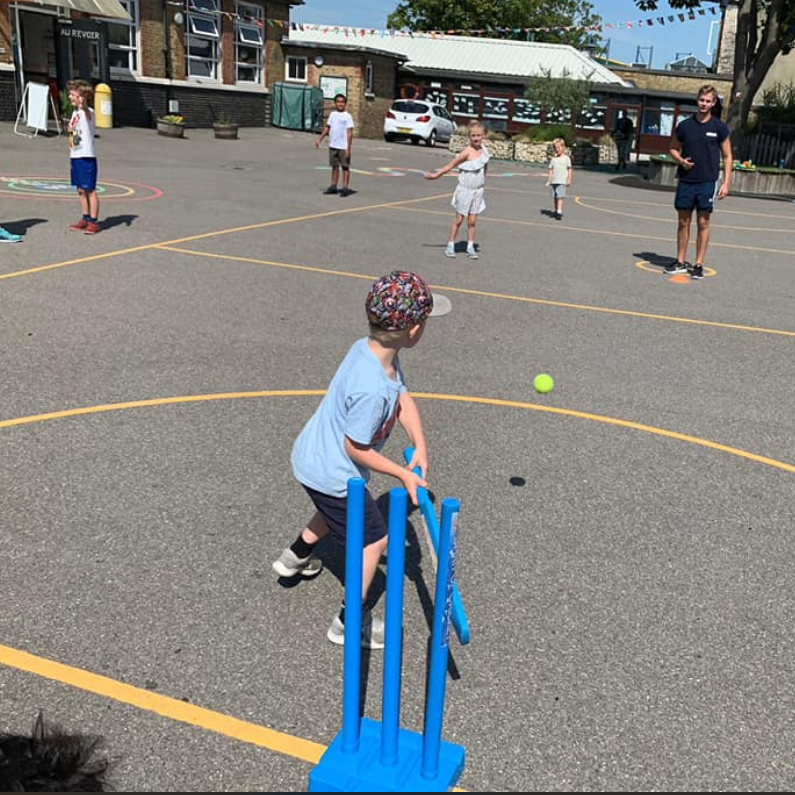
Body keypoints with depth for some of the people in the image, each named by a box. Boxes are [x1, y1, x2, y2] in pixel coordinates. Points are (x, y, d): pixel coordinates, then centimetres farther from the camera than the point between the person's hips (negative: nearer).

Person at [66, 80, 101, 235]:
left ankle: (94, 221, 0)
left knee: (90, 190, -5)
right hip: (75, 156, 9)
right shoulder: (75, 113, 15)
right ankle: (85, 219, 22)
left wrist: (83, 105, -58)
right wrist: (69, 130, 13)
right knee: (81, 190, 13)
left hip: (87, 156, -9)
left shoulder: (88, 112, -11)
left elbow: (87, 113, -39)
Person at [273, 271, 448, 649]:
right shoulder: (373, 389, -38)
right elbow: (356, 449, -27)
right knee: (373, 539, 8)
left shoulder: (370, 348, -12)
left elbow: (404, 398, -2)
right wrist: (403, 475, -17)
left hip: (312, 454, 9)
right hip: (332, 473, -9)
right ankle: (350, 623, 23)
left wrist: (419, 446, -12)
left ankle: (296, 556, 57)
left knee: (339, 511, 36)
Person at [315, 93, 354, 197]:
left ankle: (345, 188, 0)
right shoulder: (332, 114, 9)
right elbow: (327, 128, 16)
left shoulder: (347, 116, -6)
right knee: (334, 166, 13)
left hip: (343, 147, -5)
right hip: (333, 146, 6)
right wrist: (319, 139, 10)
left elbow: (350, 133, -10)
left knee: (345, 167, -1)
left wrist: (348, 148, -16)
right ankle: (333, 186, 20)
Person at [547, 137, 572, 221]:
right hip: (553, 181, 4)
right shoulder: (553, 158, 10)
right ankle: (556, 211, 21)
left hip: (562, 181, -4)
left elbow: (569, 169, 2)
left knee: (560, 197, -11)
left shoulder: (566, 158, 1)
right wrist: (549, 180, 7)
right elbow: (551, 170, 12)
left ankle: (559, 212, -15)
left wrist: (569, 180, -3)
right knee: (554, 197, 8)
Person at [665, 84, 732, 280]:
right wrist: (680, 160, -6)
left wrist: (726, 183, -4)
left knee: (703, 223, 1)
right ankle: (680, 262, 17)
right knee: (683, 222, 7)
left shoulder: (719, 127, 0)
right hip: (685, 181, 2)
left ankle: (699, 265, 7)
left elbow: (727, 156, 3)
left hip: (707, 182, -2)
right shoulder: (684, 125, 5)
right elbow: (673, 148, 16)